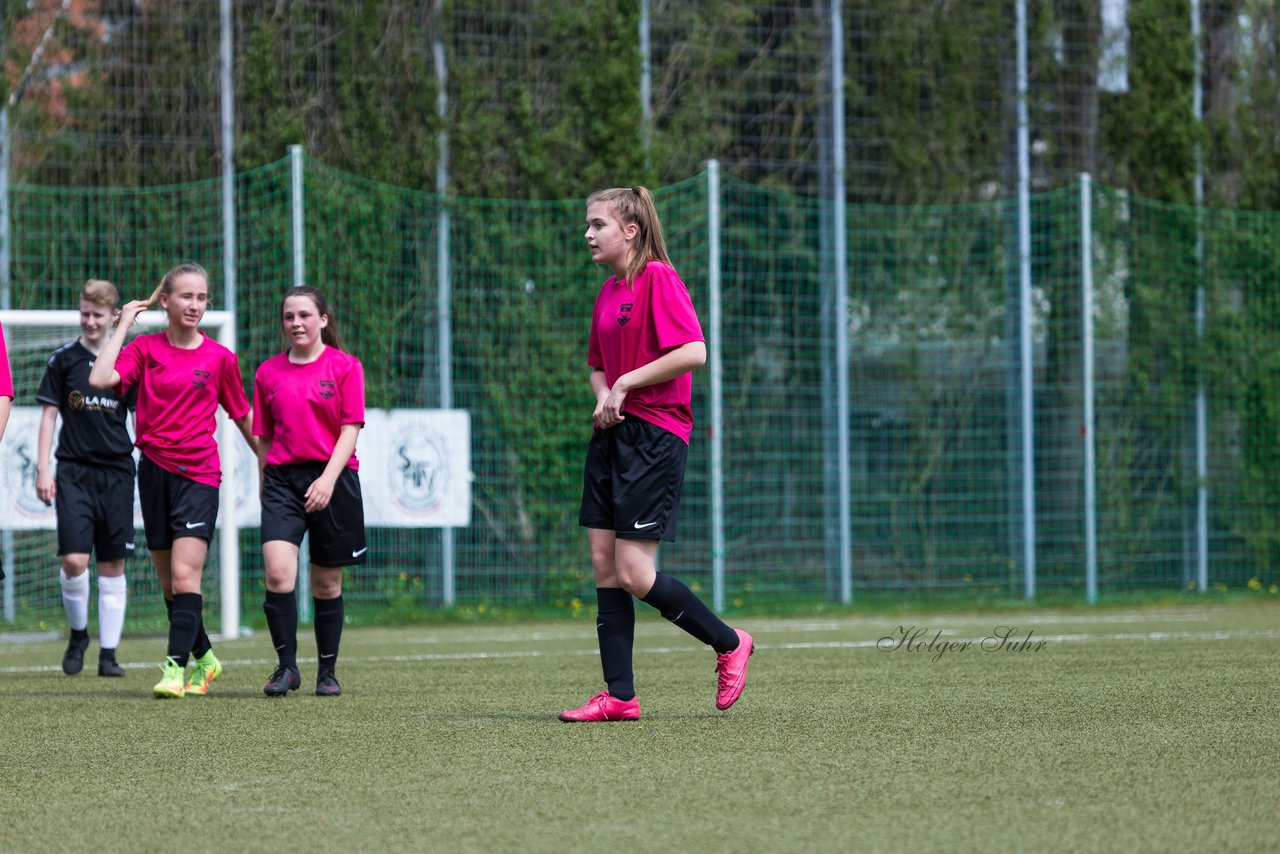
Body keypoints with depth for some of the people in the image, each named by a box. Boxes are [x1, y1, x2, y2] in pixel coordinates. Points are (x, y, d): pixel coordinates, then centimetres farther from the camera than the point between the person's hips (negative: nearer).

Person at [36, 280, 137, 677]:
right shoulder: (64, 359, 3)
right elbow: (49, 415, 5)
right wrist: (43, 469, -2)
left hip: (117, 472, 1)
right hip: (73, 472, -1)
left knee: (113, 565, 2)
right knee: (74, 559, -13)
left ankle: (108, 652, 7)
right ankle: (78, 633, 11)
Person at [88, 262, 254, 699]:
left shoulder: (219, 358, 1)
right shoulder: (145, 348, 2)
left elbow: (243, 417, 12)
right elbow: (100, 379, -15)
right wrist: (123, 326, -8)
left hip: (198, 474, -2)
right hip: (154, 468, 2)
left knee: (185, 574, -16)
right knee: (169, 581, 9)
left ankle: (176, 667, -19)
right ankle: (204, 658, 27)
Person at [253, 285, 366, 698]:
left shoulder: (345, 367, 1)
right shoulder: (268, 373, 9)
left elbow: (350, 428, -5)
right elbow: (264, 436, 13)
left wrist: (328, 479, -16)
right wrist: (264, 486, 11)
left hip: (332, 480, -1)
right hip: (281, 477, 2)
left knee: (327, 583, 5)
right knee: (278, 572, -16)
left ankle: (327, 671, 18)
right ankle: (287, 666, -8)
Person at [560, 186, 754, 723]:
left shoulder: (659, 279, -11)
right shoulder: (609, 291, 15)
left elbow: (694, 352, -22)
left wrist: (627, 383, -15)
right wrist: (604, 396, 3)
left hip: (654, 434, -9)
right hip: (613, 433, 9)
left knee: (634, 573, -11)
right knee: (604, 566, 3)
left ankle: (729, 644, 9)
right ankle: (620, 696, 5)